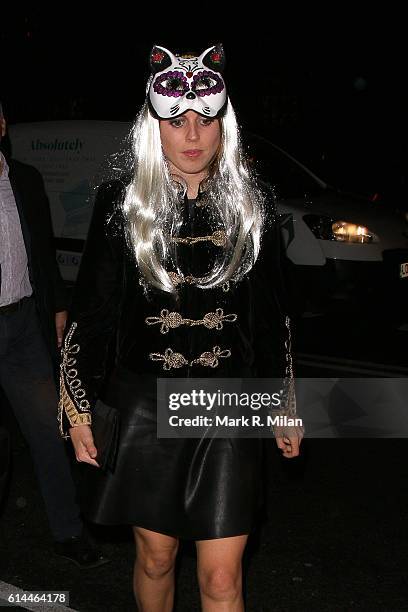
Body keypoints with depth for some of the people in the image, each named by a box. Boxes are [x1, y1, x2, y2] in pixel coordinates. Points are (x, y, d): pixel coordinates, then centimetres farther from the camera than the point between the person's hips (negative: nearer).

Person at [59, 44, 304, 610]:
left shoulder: (251, 205, 1)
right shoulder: (121, 202, -4)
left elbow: (270, 316, 9)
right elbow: (91, 312, 0)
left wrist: (286, 406, 12)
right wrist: (79, 410, 0)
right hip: (145, 403, 0)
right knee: (155, 556, 15)